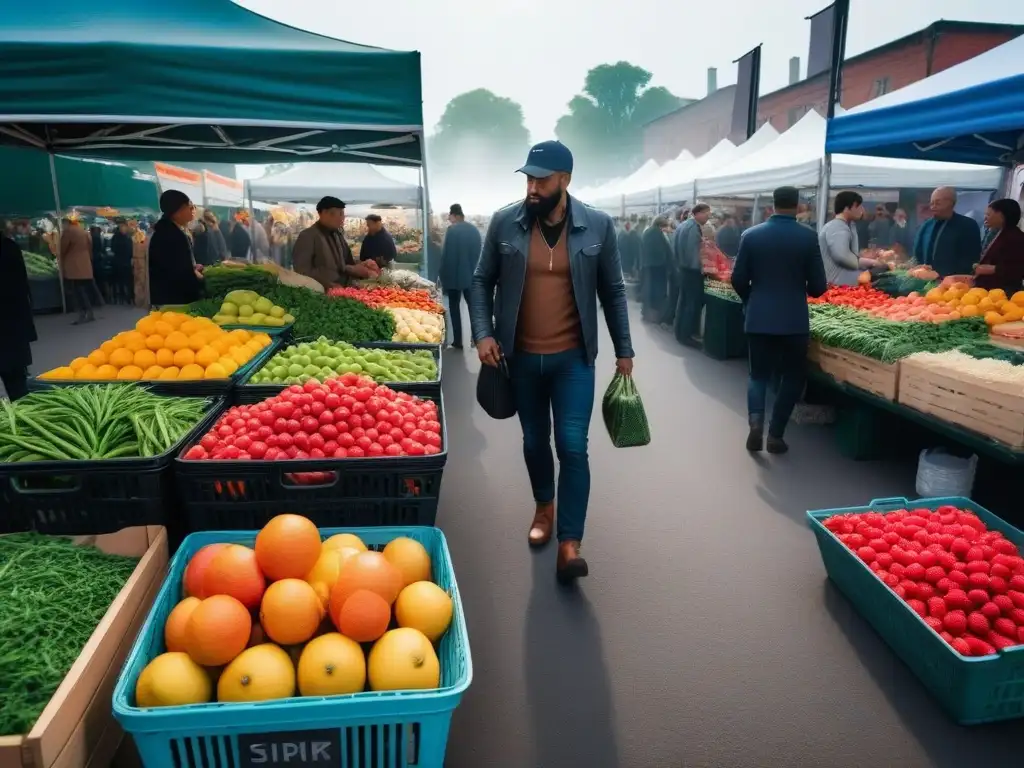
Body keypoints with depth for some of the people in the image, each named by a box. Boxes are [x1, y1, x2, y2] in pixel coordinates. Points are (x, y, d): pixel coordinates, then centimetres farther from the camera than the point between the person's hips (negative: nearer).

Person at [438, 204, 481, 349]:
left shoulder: (452, 230, -12)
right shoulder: (474, 230, 5)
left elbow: (446, 254, -14)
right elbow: (478, 252, 9)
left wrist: (441, 274, -5)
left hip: (454, 276, -5)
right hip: (472, 275, 5)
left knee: (454, 306, 4)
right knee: (472, 305, 14)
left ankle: (458, 340, 2)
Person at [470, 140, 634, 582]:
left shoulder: (597, 226, -5)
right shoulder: (504, 223, -4)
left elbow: (613, 291, 3)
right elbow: (482, 281, 4)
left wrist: (623, 350, 4)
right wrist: (483, 333, -9)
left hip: (573, 358, -1)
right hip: (521, 357, 2)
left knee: (572, 446, -7)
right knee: (534, 440, 16)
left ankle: (570, 544, 1)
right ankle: (544, 505, 42)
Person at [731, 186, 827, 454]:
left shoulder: (751, 235, -3)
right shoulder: (808, 236, -7)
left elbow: (738, 280, 1)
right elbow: (818, 286, -4)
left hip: (757, 318, 2)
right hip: (794, 319, -1)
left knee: (758, 374, 15)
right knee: (792, 377, 14)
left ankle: (756, 423, -8)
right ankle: (775, 435, 11)